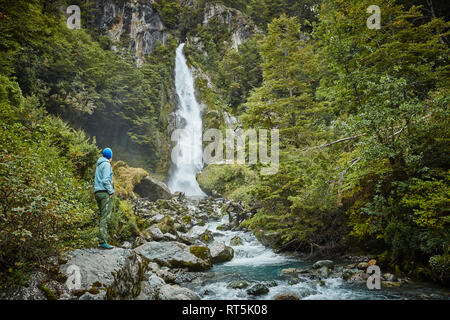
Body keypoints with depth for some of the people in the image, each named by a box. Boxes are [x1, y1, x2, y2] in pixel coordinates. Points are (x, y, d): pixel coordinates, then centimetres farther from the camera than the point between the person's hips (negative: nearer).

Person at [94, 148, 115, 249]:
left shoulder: (99, 165, 22)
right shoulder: (106, 165, -6)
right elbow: (106, 180, -17)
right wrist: (111, 192, -15)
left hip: (97, 192, 9)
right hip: (105, 192, -9)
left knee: (103, 217, 10)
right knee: (105, 217, -13)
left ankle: (103, 239, 7)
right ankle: (103, 241, -20)